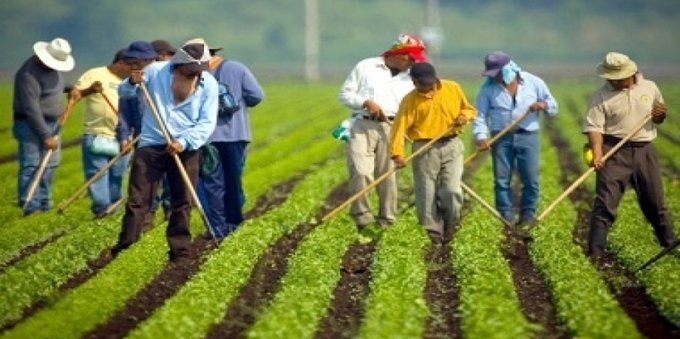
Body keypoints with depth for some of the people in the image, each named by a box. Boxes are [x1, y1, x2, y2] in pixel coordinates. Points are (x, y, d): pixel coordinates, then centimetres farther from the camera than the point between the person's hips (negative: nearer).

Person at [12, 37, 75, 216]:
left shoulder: (53, 67, 6)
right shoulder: (29, 74, -23)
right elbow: (31, 109, -25)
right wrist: (45, 135, -24)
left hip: (51, 124, 9)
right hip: (31, 125, -9)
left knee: (49, 166, 12)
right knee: (31, 166, -12)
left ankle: (44, 205, 19)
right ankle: (30, 206, -14)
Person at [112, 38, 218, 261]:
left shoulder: (209, 83, -2)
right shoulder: (156, 71, -4)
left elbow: (207, 123, -5)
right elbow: (124, 93, 6)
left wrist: (184, 142, -19)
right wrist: (132, 83, -18)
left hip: (185, 150, 1)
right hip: (151, 145, -1)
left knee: (182, 203, 7)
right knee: (138, 199, -3)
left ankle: (180, 251, 15)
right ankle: (125, 247, -1)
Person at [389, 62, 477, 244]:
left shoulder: (453, 89, 4)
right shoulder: (410, 100, -4)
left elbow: (470, 109, 17)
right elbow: (400, 126, -13)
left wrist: (464, 116, -7)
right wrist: (397, 153, -26)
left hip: (451, 146, 1)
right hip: (425, 149, -1)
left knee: (452, 191, -8)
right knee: (427, 195, 0)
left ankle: (449, 228, 14)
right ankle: (434, 233, 12)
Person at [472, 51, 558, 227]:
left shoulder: (533, 82, 2)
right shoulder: (488, 87, 1)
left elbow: (553, 107, 9)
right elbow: (480, 114, -4)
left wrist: (543, 105, -14)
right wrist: (481, 136, -21)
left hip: (528, 136, 0)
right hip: (501, 138, 0)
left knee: (531, 179, -1)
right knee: (501, 179, 0)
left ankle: (528, 214, 11)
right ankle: (506, 216, 8)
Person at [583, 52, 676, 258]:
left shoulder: (650, 88, 7)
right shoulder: (601, 97, -5)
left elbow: (658, 119, 19)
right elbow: (594, 127, -12)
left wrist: (661, 114, -5)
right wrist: (597, 153, -27)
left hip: (644, 151, 3)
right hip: (615, 153, -3)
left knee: (655, 201, 12)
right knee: (605, 203, -7)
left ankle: (670, 243, 27)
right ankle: (595, 251, -5)